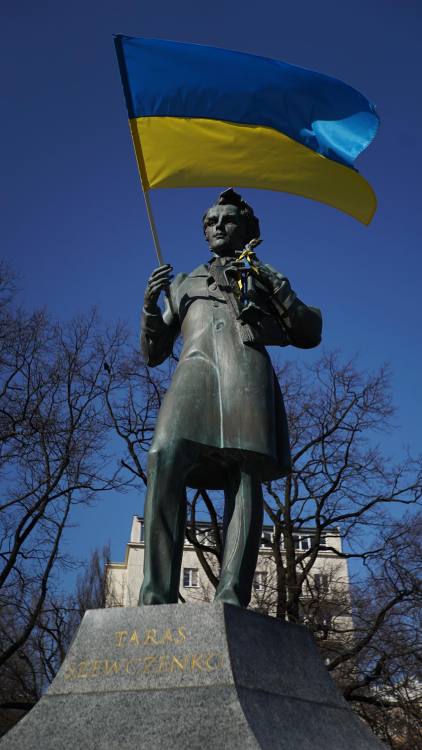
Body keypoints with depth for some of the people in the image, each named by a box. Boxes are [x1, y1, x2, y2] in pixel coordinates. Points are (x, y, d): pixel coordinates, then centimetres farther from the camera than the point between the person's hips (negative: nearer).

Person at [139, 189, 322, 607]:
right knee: (165, 459, -27)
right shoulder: (183, 284, 36)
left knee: (246, 475, -21)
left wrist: (277, 288, 5)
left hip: (247, 371, 0)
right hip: (194, 370, 1)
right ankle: (157, 595, -31)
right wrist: (150, 304, 10)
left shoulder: (264, 277, 31)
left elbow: (309, 335, 18)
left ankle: (232, 600, -28)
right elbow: (152, 353, 28)